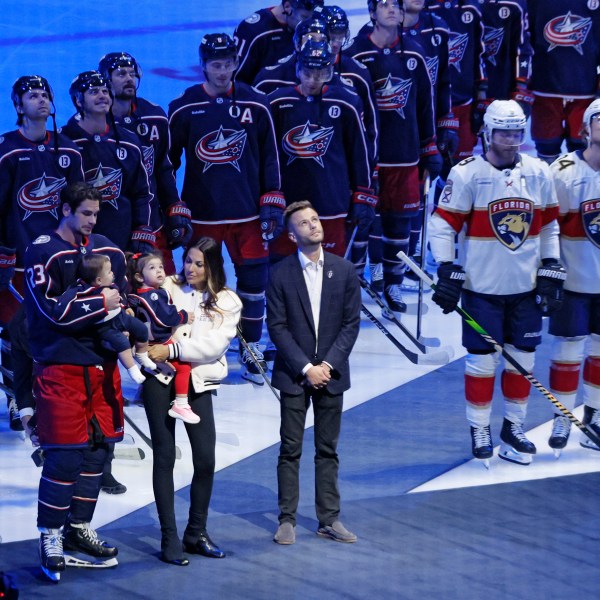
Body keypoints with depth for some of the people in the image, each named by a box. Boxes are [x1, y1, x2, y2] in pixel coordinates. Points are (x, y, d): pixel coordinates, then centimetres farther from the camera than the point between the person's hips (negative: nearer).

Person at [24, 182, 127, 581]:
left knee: (99, 447, 9)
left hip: (102, 364, 7)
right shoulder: (43, 253, -9)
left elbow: (124, 297, 21)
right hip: (61, 366, -7)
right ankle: (50, 537, 1)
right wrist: (101, 304, -12)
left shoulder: (108, 250, 11)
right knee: (65, 454, -8)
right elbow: (53, 311, -17)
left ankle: (79, 528, 22)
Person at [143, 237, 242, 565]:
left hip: (198, 382, 1)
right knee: (165, 457, 0)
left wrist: (173, 349, -15)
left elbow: (215, 344, -8)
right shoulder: (167, 288, 5)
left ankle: (196, 532, 17)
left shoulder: (227, 302, 4)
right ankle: (169, 538, 4)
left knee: (206, 460, -1)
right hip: (161, 378, -1)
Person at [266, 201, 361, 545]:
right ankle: (288, 519, 9)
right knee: (290, 450, 2)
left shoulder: (344, 270, 2)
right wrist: (305, 368, -12)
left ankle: (329, 519, 12)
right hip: (294, 374, -2)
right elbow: (277, 326, -5)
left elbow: (351, 323, 1)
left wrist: (327, 365, -9)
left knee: (328, 450, 8)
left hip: (330, 373, 2)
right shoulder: (280, 274, -4)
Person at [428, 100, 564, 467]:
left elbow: (550, 226, 11)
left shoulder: (539, 173, 3)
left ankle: (514, 429, 23)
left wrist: (551, 272, 6)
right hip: (482, 288, -4)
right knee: (483, 361, 1)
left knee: (522, 359, 9)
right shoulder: (467, 174, -9)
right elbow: (443, 225, -6)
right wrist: (448, 273, -12)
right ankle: (480, 431, 16)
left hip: (526, 287, 4)